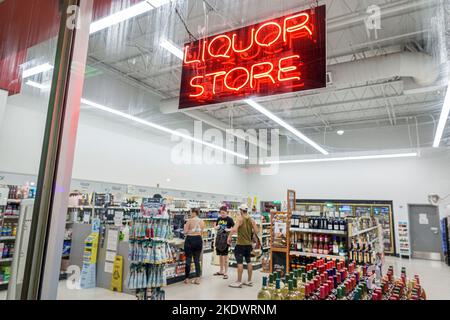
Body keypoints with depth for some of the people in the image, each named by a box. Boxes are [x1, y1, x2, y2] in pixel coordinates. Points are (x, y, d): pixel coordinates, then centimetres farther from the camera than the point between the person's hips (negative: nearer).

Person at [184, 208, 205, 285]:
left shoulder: (189, 221, -11)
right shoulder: (202, 222, 3)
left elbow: (185, 232, -8)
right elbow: (201, 232, 10)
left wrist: (185, 226, 10)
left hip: (190, 240, -4)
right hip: (198, 240, 4)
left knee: (188, 259, 6)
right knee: (197, 260, 10)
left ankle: (187, 278, 13)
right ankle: (197, 278, 9)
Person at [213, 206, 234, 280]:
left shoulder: (229, 219, -7)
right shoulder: (219, 219, 8)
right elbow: (216, 227, 19)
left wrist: (229, 230, -24)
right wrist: (217, 227, -3)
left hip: (226, 238, -5)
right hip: (219, 238, 6)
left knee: (225, 255, -1)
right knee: (220, 255, 14)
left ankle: (226, 273, 8)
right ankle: (221, 271, 28)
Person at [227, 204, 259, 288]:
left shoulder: (240, 219, -13)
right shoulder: (252, 220, 3)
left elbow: (234, 229, -26)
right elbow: (256, 232, 2)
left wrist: (229, 237, -14)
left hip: (240, 244, -6)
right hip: (249, 244, 6)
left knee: (240, 262, -1)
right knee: (249, 262, 14)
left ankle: (239, 282, 4)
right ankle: (249, 281, 23)